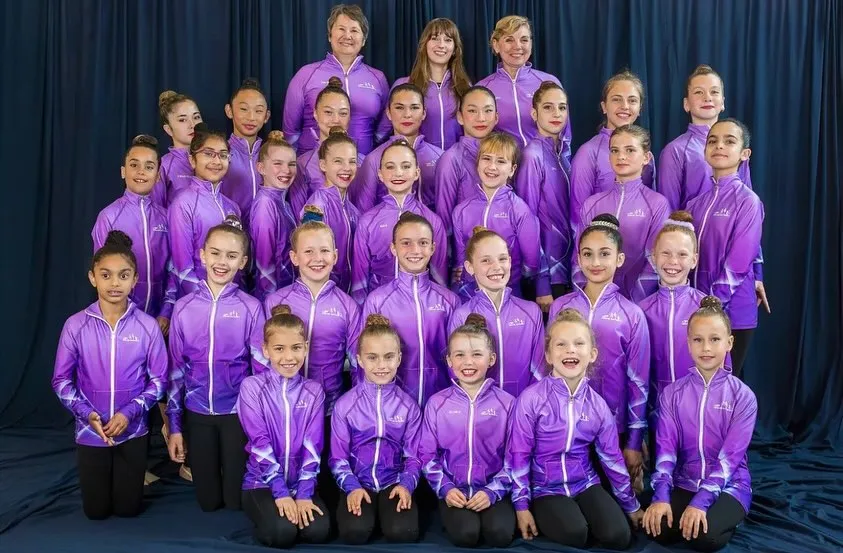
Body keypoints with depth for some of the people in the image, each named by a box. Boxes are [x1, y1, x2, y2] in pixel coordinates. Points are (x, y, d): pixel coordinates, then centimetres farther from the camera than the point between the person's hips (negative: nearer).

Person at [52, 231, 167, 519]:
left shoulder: (147, 326, -12)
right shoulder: (76, 325, -11)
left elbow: (158, 379, -5)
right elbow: (61, 380, -4)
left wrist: (130, 412, -17)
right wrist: (87, 414, -17)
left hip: (133, 431, 0)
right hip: (90, 432, 0)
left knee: (128, 508, 10)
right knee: (97, 511, 13)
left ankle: (132, 476, 43)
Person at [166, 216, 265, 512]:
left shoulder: (251, 308, -8)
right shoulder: (184, 307, -2)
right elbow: (176, 368, 4)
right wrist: (174, 426, 4)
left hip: (238, 412, -2)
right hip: (197, 413, 2)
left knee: (236, 499, 7)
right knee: (208, 501, 12)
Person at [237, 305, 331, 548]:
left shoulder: (314, 391, 2)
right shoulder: (252, 387, -7)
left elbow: (312, 446, -5)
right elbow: (260, 444, -14)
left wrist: (304, 494, -16)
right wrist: (281, 492, -20)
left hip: (301, 483, 2)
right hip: (262, 482, -2)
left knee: (318, 530, -23)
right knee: (282, 532, -27)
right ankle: (269, 516, 6)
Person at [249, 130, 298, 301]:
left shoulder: (283, 202, 7)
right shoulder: (265, 204, -17)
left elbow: (288, 249, 9)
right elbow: (264, 258, -18)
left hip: (289, 285, 8)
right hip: (273, 290, -8)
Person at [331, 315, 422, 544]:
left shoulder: (408, 405, 3)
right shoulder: (345, 405, -1)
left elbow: (413, 455, 4)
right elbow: (338, 456, 1)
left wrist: (406, 484, -14)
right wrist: (351, 487, -15)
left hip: (395, 483, 1)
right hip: (358, 484, -1)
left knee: (403, 531, -27)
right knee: (354, 531, -29)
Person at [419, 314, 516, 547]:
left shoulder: (506, 403, -1)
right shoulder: (437, 404, 1)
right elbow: (427, 454, 4)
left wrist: (493, 491, -11)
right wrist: (444, 488, -8)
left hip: (493, 489, 0)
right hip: (454, 489, 0)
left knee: (500, 534, -26)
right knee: (465, 534, -26)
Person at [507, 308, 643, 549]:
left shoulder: (598, 406, -2)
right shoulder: (531, 399, -14)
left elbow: (612, 458, 8)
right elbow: (518, 455, -9)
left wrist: (631, 505, 15)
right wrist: (521, 505, -8)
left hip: (586, 483, 4)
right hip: (546, 489, -3)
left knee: (618, 536, -17)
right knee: (574, 534, -27)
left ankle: (583, 517, 10)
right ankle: (545, 519, 3)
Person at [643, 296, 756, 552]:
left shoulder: (743, 397, -7)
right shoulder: (672, 393, 1)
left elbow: (730, 456, -14)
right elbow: (665, 448, -6)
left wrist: (700, 502, -24)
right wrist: (661, 496, -21)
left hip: (728, 485, -2)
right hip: (684, 483, 2)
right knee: (659, 530, -24)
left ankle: (724, 517, 6)